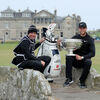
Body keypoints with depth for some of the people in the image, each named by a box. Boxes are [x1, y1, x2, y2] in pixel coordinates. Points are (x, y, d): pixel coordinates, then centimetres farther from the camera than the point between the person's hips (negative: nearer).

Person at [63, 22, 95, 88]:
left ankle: (82, 81, -20)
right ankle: (69, 79, -26)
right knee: (68, 57, -29)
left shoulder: (90, 39, -2)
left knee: (88, 62, -35)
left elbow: (92, 53, -11)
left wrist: (82, 57, -22)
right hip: (75, 59, 2)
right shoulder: (75, 37, 7)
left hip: (84, 58, -2)